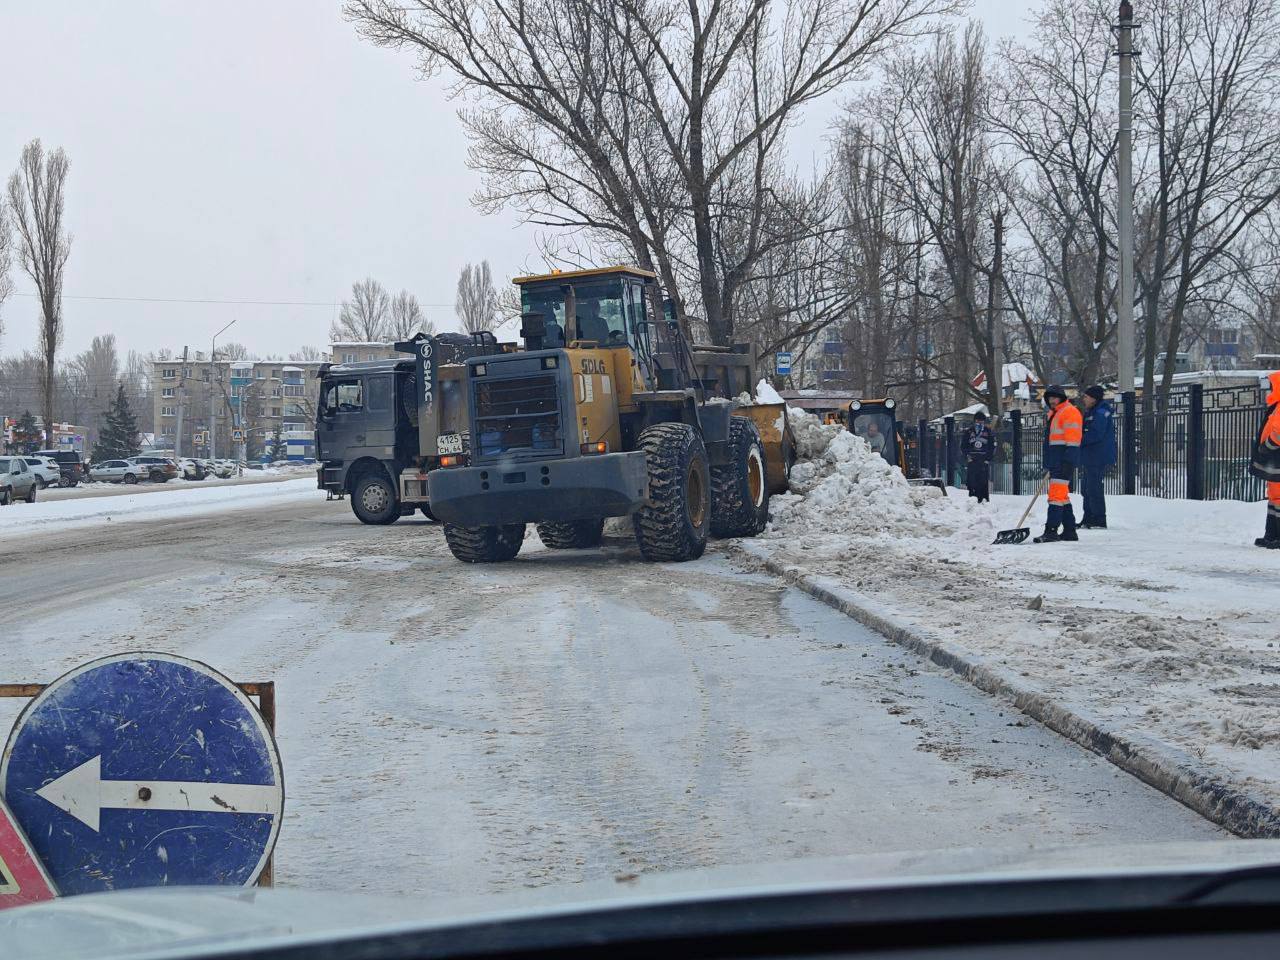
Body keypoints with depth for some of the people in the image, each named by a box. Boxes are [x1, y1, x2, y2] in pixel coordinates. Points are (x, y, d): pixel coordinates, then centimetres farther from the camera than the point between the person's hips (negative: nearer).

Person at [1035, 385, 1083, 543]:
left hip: (1064, 462, -11)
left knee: (1056, 495, -14)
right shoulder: (1052, 415, 22)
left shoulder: (1070, 412, -9)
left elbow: (1073, 440, -17)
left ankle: (1051, 531, -17)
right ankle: (1069, 530, 18)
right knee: (1063, 496, 13)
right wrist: (1048, 463, 25)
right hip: (1054, 462, 11)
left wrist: (1069, 462, -23)